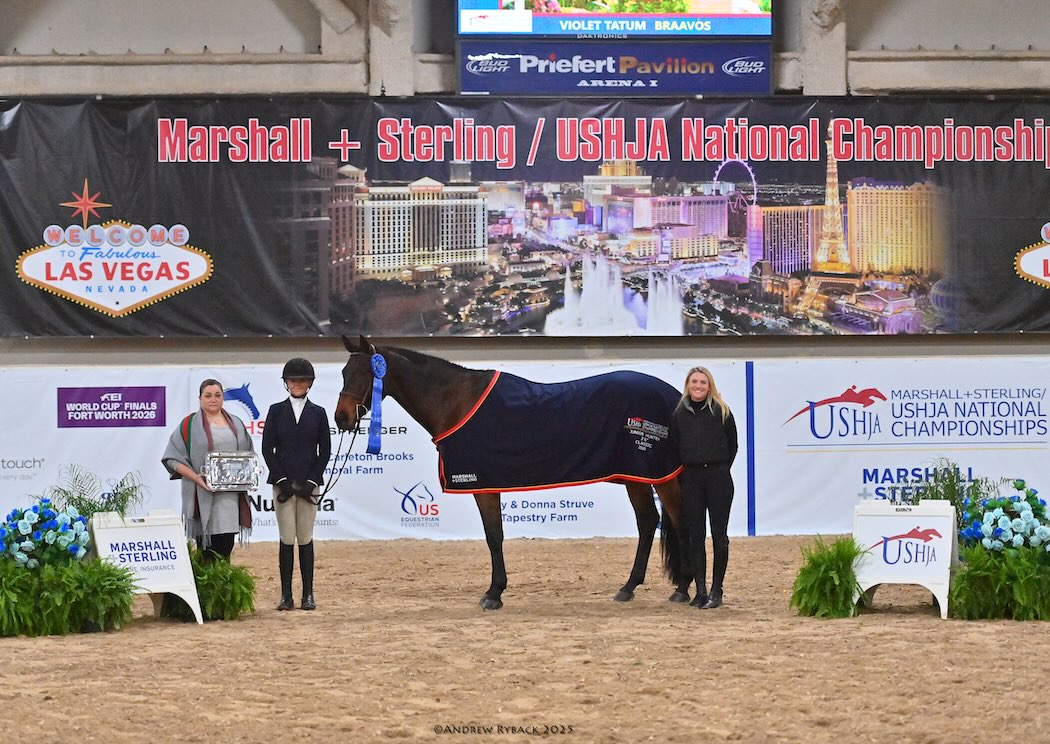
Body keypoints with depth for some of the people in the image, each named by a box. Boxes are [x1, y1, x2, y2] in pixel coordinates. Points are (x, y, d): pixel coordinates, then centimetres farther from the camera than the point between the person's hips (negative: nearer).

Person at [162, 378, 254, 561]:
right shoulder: (189, 425, 2)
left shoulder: (236, 424, 15)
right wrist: (195, 477, -15)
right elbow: (173, 458, -2)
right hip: (204, 496, -4)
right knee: (207, 552, -5)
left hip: (231, 496, 4)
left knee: (226, 547, 1)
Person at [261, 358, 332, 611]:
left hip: (309, 484, 0)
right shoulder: (276, 411, 4)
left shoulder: (318, 413, 6)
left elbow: (325, 451, 4)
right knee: (287, 539, 0)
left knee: (306, 539, 3)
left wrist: (311, 481, -7)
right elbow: (267, 449, 1)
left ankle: (308, 594, 7)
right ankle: (286, 595, 3)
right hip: (283, 483, 0)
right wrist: (281, 480, -9)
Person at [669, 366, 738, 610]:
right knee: (695, 536, 3)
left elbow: (732, 445, 5)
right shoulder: (679, 414, 6)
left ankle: (716, 591, 5)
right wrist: (682, 476, 5)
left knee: (719, 535, -1)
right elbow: (675, 447, 11)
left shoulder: (721, 412, -1)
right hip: (691, 477, 2)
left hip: (718, 477, -2)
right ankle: (700, 591, 7)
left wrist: (721, 470, 1)